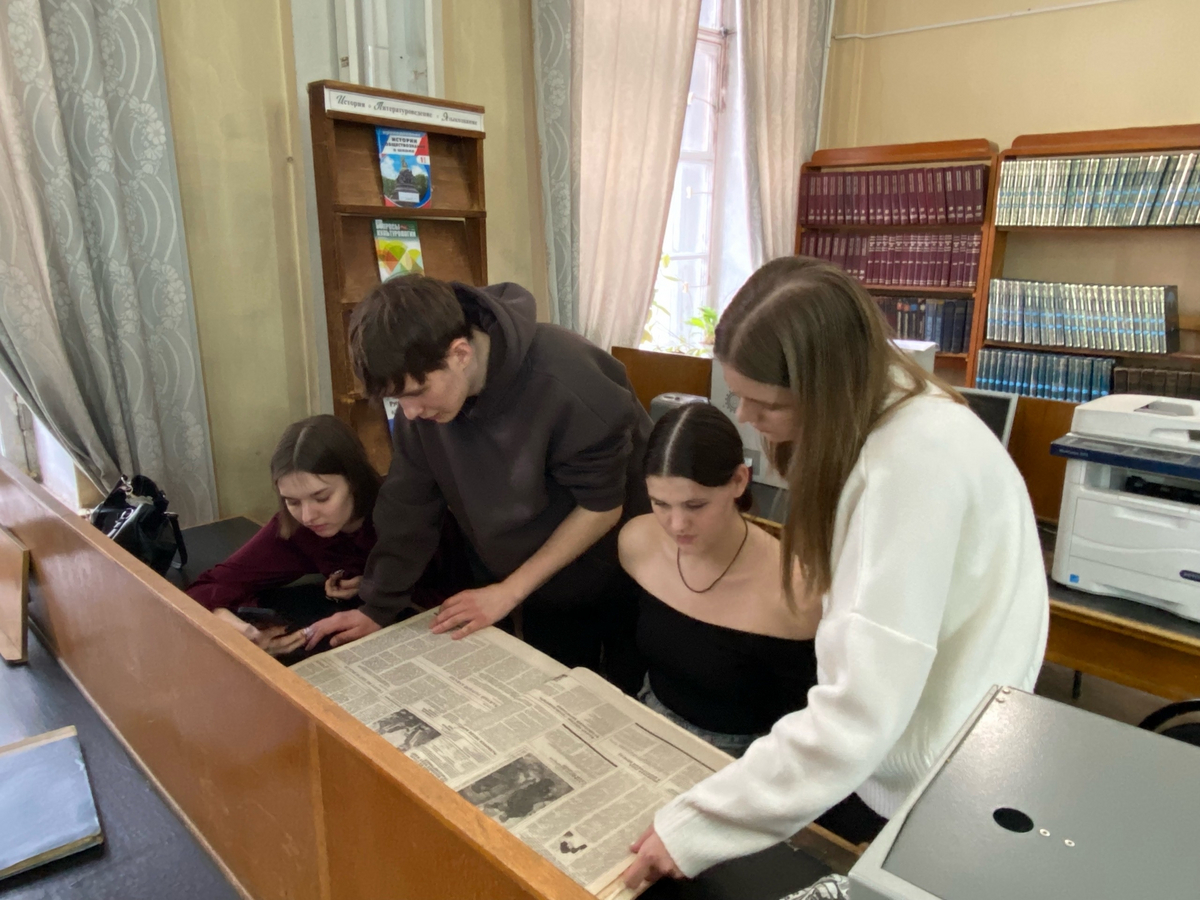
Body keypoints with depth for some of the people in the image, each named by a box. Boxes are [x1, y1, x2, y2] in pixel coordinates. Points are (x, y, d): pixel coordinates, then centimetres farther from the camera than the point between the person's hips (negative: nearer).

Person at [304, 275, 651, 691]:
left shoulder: (567, 384, -33)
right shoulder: (426, 384, -16)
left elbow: (603, 507, -23)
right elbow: (410, 501, -6)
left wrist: (509, 592, -20)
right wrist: (378, 607, -4)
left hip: (622, 576, -4)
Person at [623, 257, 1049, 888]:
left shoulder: (917, 463, -34)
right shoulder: (868, 407, -6)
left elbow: (861, 713, -36)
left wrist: (695, 827, -31)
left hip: (927, 784, -7)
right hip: (886, 727, 7)